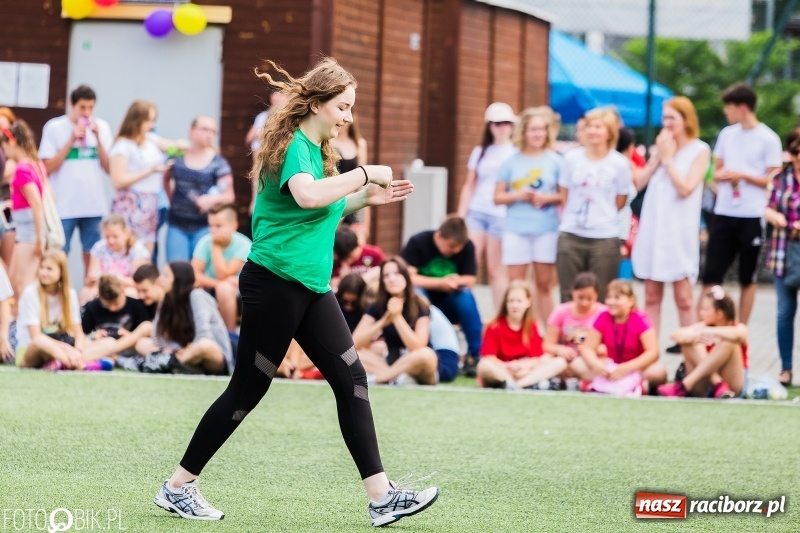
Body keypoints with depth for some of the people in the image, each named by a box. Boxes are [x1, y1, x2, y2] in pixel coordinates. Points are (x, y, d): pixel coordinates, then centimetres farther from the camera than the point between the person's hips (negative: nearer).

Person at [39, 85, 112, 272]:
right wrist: (71, 141, -12)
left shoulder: (101, 127, 6)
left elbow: (109, 168, 3)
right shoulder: (54, 128, -2)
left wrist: (98, 138, -8)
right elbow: (48, 168, -6)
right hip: (64, 206, -2)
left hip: (95, 205, 2)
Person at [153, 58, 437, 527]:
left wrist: (363, 199, 13)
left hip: (311, 287, 9)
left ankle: (381, 496, -1)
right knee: (248, 389, -1)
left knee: (352, 380, 1)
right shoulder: (294, 145, -14)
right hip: (274, 282, -9)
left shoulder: (318, 149, 14)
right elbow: (307, 195, -36)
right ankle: (178, 487, 10)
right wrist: (364, 174, -27)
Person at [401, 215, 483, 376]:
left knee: (466, 295, -29)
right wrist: (441, 283, -31)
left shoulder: (467, 246, -7)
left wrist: (455, 282, -29)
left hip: (451, 304, 2)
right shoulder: (417, 243, -16)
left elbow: (470, 280, -7)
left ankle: (474, 355, -22)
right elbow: (408, 278, -23)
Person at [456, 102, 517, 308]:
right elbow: (469, 186, 14)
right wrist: (460, 217, 8)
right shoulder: (480, 152, 14)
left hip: (501, 216, -3)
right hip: (476, 213, 3)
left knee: (495, 271, -1)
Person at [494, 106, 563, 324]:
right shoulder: (512, 162, 6)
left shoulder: (555, 161, 3)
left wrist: (547, 198, -13)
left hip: (546, 230, -1)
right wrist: (518, 195, -12)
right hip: (516, 230, 1)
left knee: (544, 284, 5)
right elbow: (498, 197, 6)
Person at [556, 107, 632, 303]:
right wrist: (570, 218, 4)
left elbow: (620, 202, 5)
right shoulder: (571, 158, 3)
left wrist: (601, 216, 7)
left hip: (605, 238, -2)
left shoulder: (620, 163, -3)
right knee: (569, 297, 6)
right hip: (570, 235, 2)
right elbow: (563, 196, 10)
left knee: (600, 299, 2)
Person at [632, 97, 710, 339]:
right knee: (651, 294, 6)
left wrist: (668, 158, -9)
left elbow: (685, 188, -14)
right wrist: (659, 157, -3)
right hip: (652, 227, 5)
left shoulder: (700, 151, -3)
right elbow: (640, 183, 7)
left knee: (683, 296, -3)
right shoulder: (662, 145, 12)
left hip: (678, 230, -5)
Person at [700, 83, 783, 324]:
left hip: (751, 216, -4)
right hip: (723, 214, 4)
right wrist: (721, 175, -6)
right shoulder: (727, 134, 10)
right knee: (711, 275, 2)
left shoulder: (768, 139, -5)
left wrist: (743, 176, -16)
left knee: (747, 278, 5)